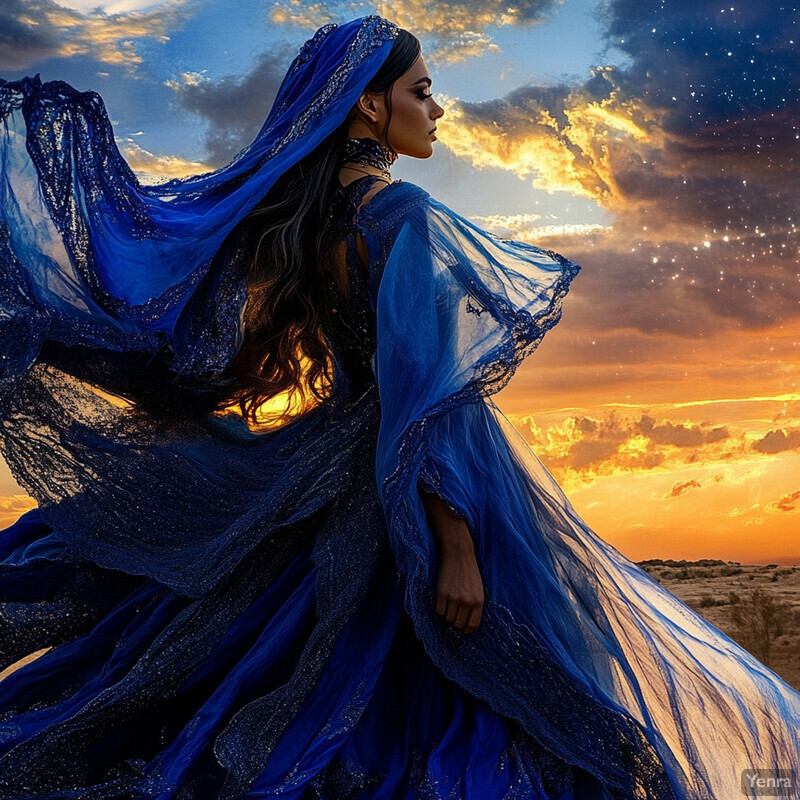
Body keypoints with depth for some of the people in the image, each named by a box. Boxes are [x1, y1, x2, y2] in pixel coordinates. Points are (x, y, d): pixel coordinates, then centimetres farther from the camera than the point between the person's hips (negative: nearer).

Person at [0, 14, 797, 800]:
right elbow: (424, 391, -25)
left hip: (338, 464, 9)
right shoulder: (402, 213, -18)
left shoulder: (280, 206, 5)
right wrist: (457, 546, -25)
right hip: (430, 489, -9)